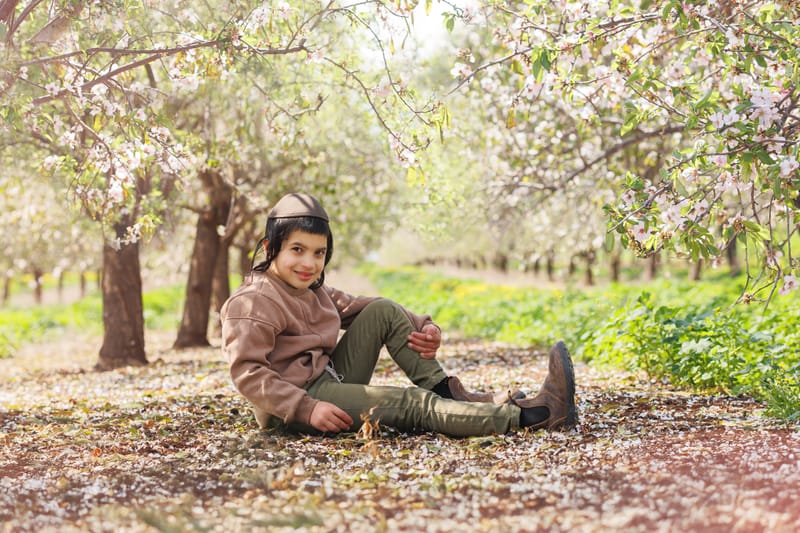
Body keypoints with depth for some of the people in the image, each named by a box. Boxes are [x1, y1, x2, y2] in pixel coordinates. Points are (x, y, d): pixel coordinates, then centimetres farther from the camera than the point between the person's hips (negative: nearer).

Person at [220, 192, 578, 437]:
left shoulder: (314, 291, 13)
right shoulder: (252, 302, -15)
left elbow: (356, 307, 14)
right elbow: (247, 373, -24)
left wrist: (424, 327, -5)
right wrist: (307, 409, -34)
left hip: (330, 380, 9)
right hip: (293, 403, -9)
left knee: (383, 312, 0)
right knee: (411, 404, -22)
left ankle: (448, 393, -8)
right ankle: (535, 415, -27)